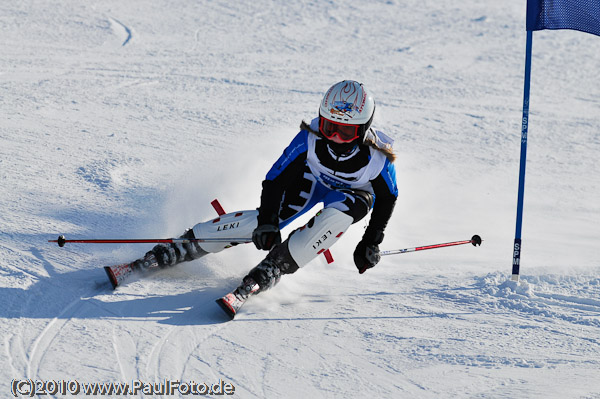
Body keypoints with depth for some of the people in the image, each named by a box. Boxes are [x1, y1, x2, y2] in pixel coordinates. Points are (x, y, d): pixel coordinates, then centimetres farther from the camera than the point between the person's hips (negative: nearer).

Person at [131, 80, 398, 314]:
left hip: (353, 195, 0)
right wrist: (267, 222, -31)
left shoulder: (378, 156, -33)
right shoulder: (311, 137, -32)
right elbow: (276, 177, -22)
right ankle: (180, 248, -14)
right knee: (268, 217, -23)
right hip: (311, 180, 0)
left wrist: (370, 243, -15)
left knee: (336, 215, -37)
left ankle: (271, 270, -29)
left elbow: (387, 198, -13)